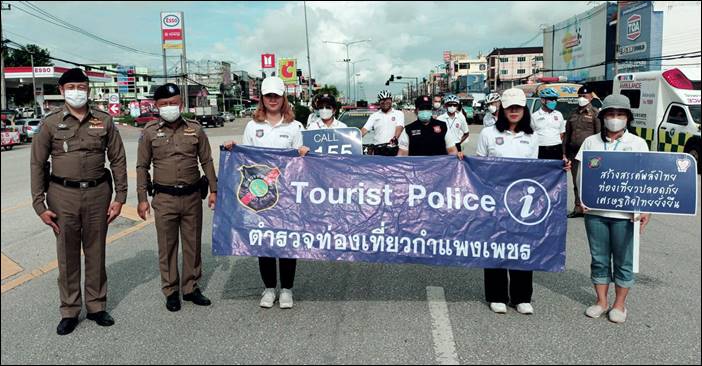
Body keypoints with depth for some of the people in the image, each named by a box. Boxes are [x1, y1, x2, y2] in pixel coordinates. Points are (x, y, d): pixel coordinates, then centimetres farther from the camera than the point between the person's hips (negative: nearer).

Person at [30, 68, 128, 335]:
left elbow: (118, 160, 6)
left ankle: (97, 306, 25)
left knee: (96, 253, 10)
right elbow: (37, 164, 2)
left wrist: (120, 197, 0)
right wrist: (39, 205, -3)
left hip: (98, 193, 1)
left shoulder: (104, 121, 3)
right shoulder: (51, 123, 0)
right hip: (63, 195, -1)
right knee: (67, 256, 7)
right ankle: (69, 311, 21)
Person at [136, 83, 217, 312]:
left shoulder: (195, 129, 4)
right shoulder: (150, 132, 1)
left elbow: (207, 162, 9)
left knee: (193, 244, 10)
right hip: (164, 198, -1)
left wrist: (213, 190, 4)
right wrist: (142, 199, 0)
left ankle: (191, 288, 24)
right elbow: (142, 167, 4)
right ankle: (171, 291, 19)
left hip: (193, 196, 1)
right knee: (167, 247, 6)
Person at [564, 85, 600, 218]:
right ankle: (578, 208, 19)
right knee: (576, 181, 11)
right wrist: (564, 152, 13)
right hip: (574, 151, 6)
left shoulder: (595, 113, -2)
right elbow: (567, 134, 19)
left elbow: (599, 134, -7)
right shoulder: (573, 114, 17)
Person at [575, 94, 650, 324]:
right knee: (599, 259, 11)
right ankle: (601, 301, 25)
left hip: (625, 213, -1)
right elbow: (583, 173, 9)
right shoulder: (591, 142, 7)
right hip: (595, 211, 2)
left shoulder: (638, 144, 3)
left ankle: (620, 304, 22)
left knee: (623, 261, 8)